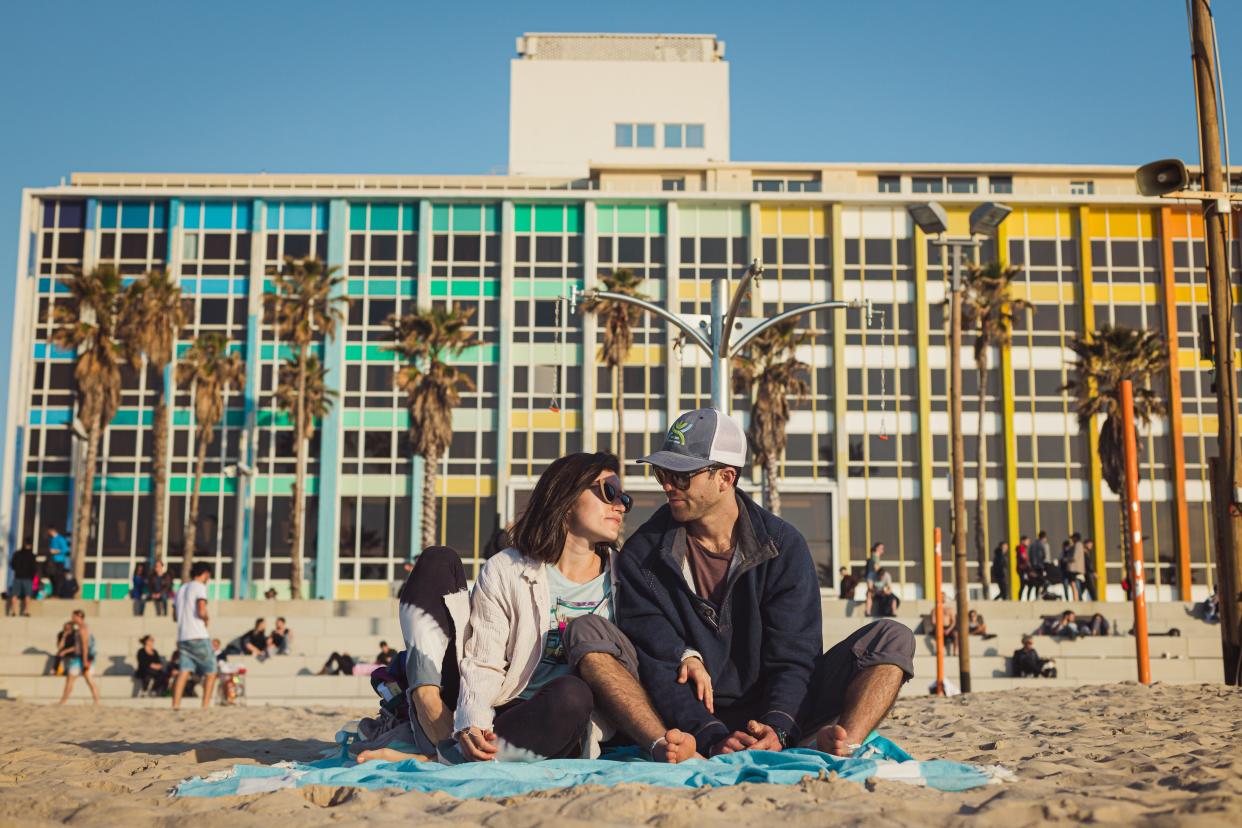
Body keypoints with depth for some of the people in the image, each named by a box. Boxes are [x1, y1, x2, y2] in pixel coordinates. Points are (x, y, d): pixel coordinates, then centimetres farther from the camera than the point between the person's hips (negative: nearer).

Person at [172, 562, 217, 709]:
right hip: (198, 636, -7)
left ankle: (175, 705, -12)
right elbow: (201, 611, -17)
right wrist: (206, 620, 2)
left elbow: (175, 614, 21)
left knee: (184, 671, 0)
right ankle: (205, 705, -2)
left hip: (182, 637, 7)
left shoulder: (181, 589, 19)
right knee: (210, 672, 3)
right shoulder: (200, 587, -6)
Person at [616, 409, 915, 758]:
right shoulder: (640, 557, -3)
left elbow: (792, 656, -8)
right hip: (695, 725, -1)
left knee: (892, 638, -15)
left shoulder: (784, 546, -2)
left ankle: (840, 749, -40)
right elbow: (658, 666, -13)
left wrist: (777, 729, -28)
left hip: (777, 713, 1)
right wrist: (713, 739, -29)